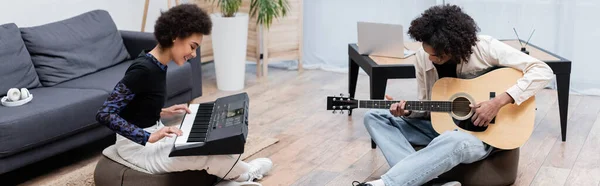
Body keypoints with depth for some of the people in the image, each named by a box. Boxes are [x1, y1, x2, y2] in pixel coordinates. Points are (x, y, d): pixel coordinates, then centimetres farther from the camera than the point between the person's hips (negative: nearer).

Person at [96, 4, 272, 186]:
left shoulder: (158, 64, 3)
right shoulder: (144, 69, -26)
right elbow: (105, 114, -28)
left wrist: (163, 112, 5)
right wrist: (148, 137, -32)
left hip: (151, 133, 10)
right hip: (137, 145, -10)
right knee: (211, 153, -12)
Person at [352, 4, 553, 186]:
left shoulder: (484, 47, -18)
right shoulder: (423, 57, -4)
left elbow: (542, 71, -21)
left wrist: (499, 101, -29)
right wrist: (407, 111, -16)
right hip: (441, 125, 6)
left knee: (454, 141, -43)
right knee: (374, 116, -9)